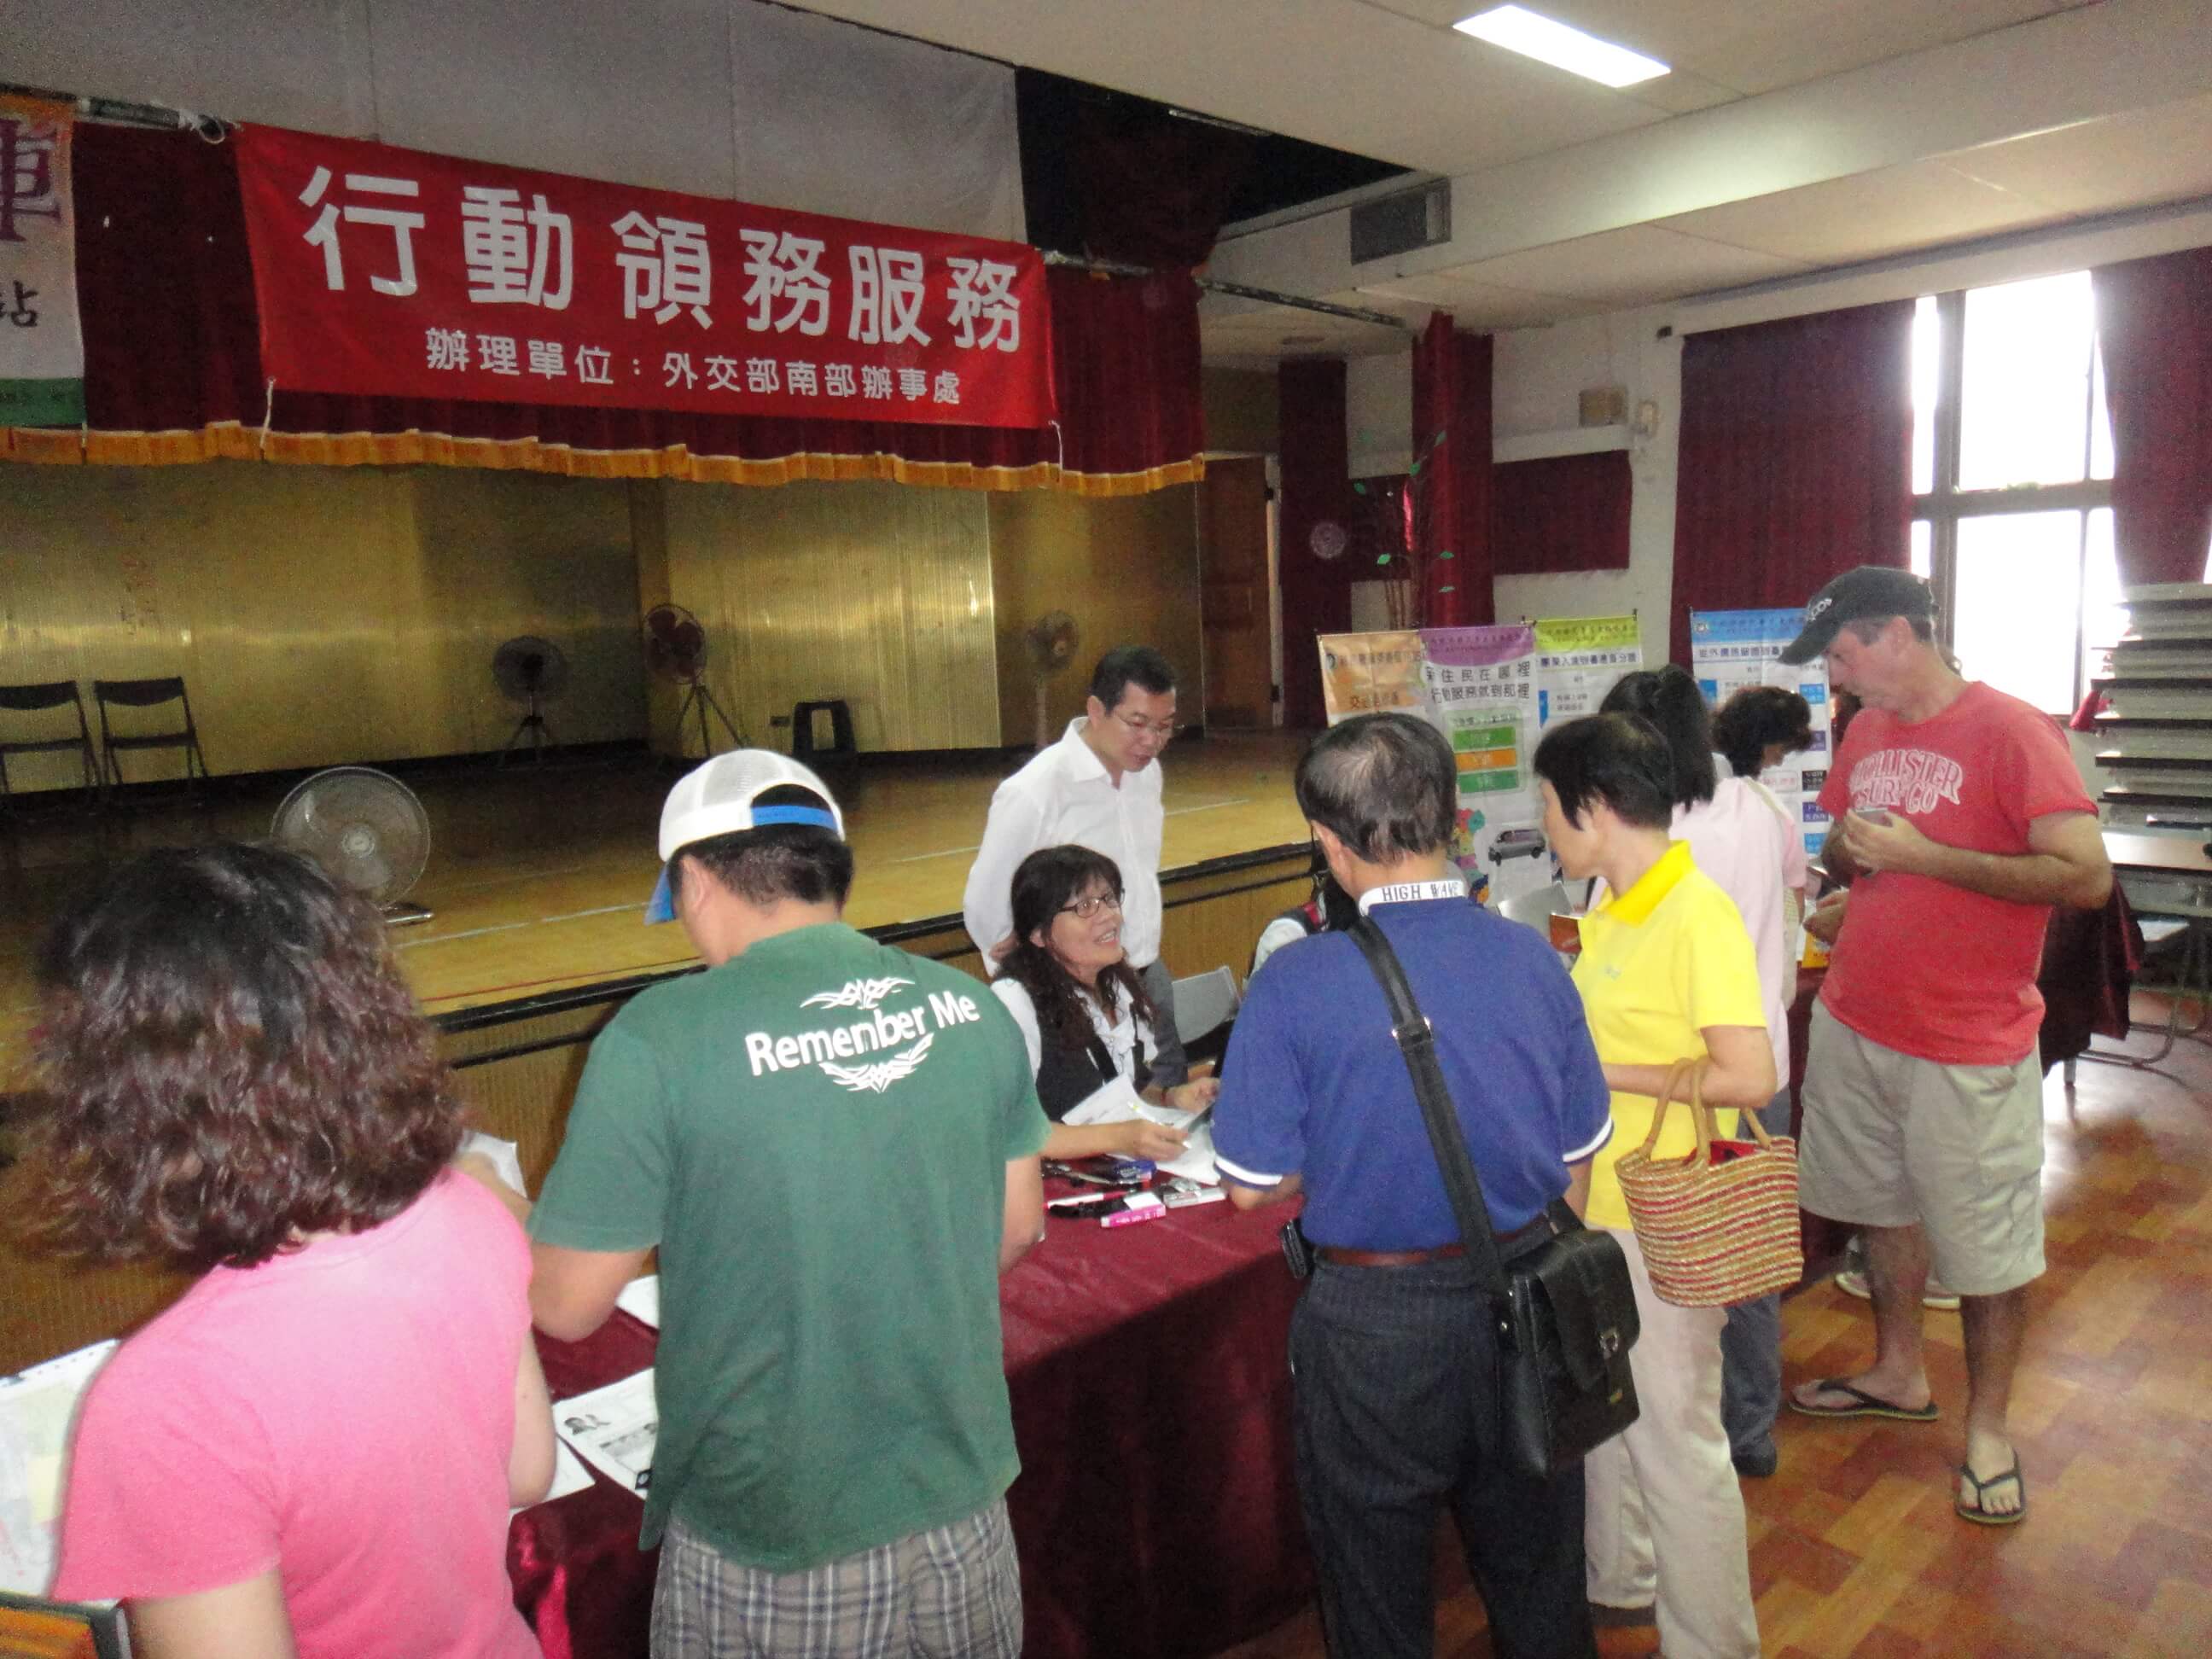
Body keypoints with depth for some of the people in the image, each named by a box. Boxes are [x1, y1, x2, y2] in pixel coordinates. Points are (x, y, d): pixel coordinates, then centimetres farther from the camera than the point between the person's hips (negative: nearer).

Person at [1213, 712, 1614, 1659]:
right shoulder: (1531, 959, -7)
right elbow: (1577, 1163, 2)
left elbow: (1253, 1187, -14)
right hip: (1521, 1302, 4)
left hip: (1373, 1324, -3)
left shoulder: (1296, 983, -19)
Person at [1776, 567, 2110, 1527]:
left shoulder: (2010, 731, -15)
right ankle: (1898, 1376, 39)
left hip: (1969, 1048, -6)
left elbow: (2088, 878, -21)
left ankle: (1987, 1427, 26)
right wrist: (1849, 849, -6)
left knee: (1988, 1243, 7)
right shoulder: (1865, 731, 7)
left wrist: (1922, 855, -22)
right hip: (1856, 1020, 7)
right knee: (1884, 1206, 19)